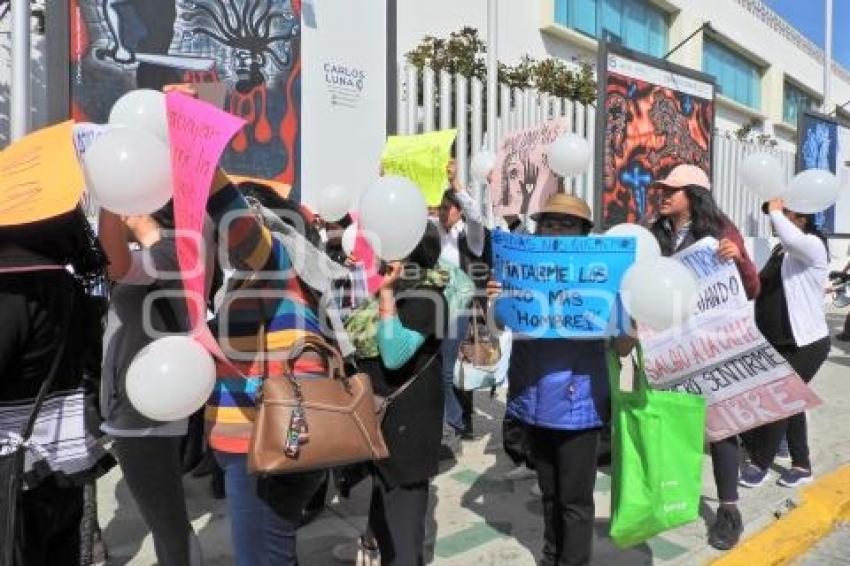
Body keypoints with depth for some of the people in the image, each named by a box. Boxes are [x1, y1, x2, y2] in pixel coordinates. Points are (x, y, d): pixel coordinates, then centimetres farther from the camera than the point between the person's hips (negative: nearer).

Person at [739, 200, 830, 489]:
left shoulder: (813, 246, -15)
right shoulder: (780, 250, 11)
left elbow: (790, 238, -39)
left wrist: (775, 211, -24)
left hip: (806, 344, -8)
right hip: (778, 344, 9)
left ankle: (759, 464, 12)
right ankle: (801, 465, 29)